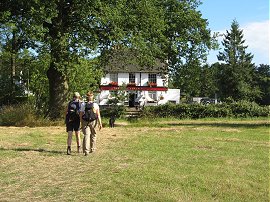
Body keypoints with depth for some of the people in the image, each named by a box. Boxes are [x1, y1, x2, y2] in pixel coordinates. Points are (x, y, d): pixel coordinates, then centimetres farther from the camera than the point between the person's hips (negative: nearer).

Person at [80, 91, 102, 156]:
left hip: (85, 122, 0)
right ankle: (92, 149, 29)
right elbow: (98, 115, -9)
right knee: (93, 135, 18)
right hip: (93, 121, 0)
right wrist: (100, 123, -8)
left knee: (86, 135, -4)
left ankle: (86, 150, -17)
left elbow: (81, 115, 2)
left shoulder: (83, 105, 0)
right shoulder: (95, 105, -3)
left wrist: (82, 123, 12)